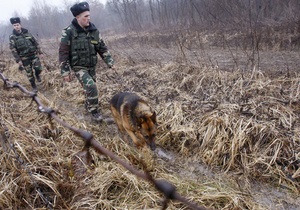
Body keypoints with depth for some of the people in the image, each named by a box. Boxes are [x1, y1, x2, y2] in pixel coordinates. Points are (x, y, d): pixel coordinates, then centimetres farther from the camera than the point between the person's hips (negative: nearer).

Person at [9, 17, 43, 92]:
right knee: (29, 73, 4)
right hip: (24, 58, -2)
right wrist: (18, 60, -14)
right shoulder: (12, 37, -6)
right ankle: (34, 87, 19)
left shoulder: (27, 33, 3)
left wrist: (40, 52, 7)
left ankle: (37, 75, 22)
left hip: (34, 54, 2)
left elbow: (36, 43, 9)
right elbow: (13, 49, -9)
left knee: (38, 68, -14)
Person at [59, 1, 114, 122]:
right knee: (91, 87, -21)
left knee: (90, 87, 17)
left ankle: (88, 105, 44)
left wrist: (109, 62, 1)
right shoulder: (69, 32, -17)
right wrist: (65, 72, -14)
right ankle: (94, 111, -5)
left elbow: (102, 47, 6)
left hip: (92, 66, 5)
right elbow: (63, 53, -13)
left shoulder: (93, 30, -2)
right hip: (79, 67, -5)